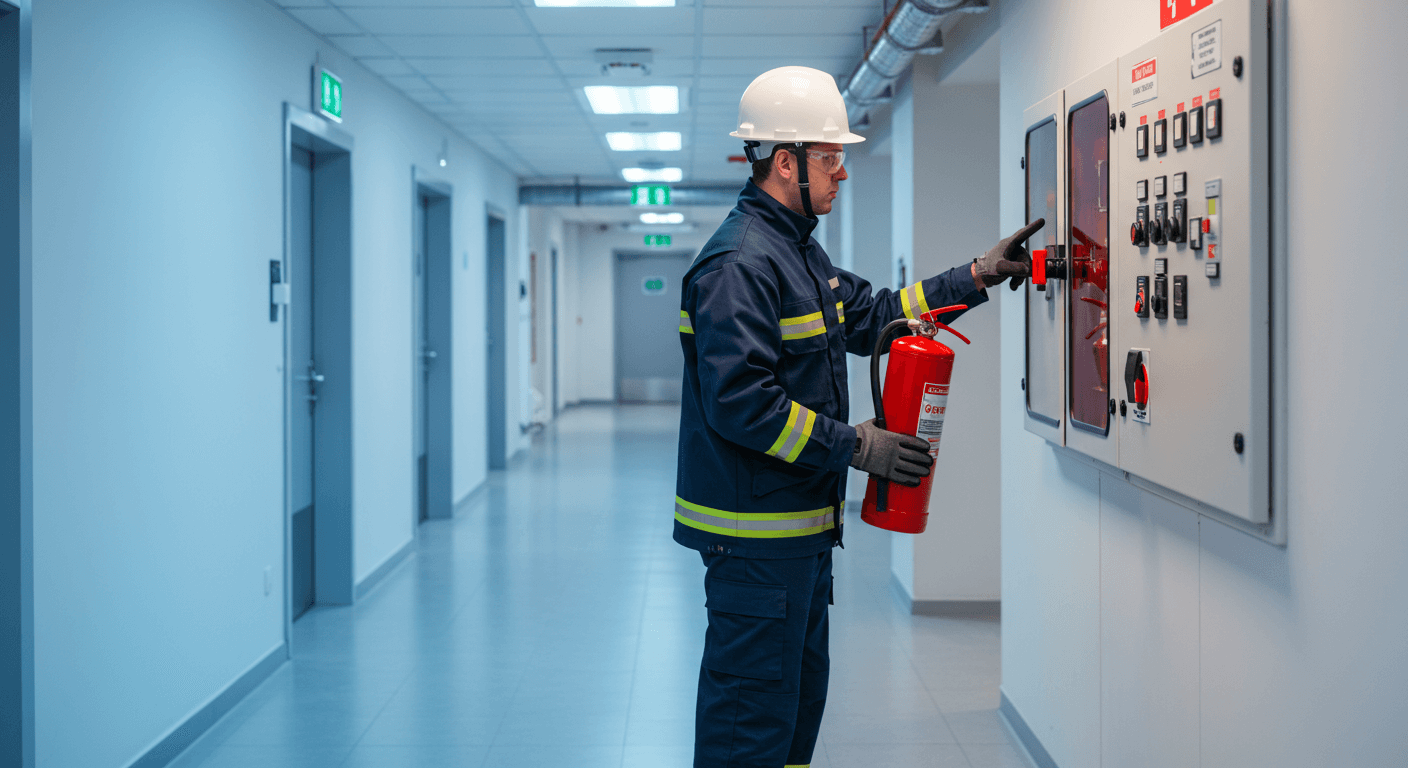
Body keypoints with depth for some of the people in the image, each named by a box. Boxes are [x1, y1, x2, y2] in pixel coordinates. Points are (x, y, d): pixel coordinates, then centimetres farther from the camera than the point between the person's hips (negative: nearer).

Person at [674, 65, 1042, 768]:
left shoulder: (797, 251, 16)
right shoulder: (740, 262, -19)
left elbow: (871, 316, 24)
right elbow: (739, 401, -26)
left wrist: (978, 277, 19)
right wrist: (856, 446, -21)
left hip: (800, 526, 11)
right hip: (755, 533, -11)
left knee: (801, 689, 20)